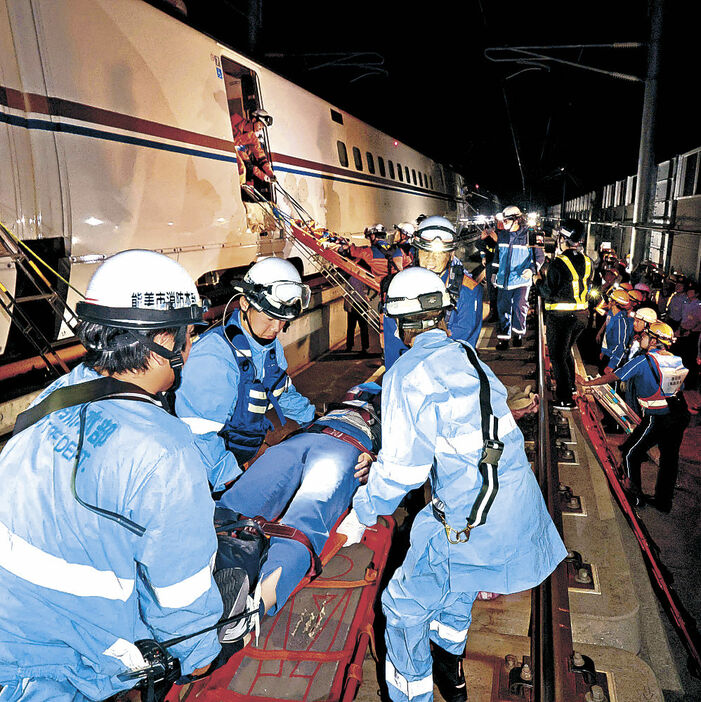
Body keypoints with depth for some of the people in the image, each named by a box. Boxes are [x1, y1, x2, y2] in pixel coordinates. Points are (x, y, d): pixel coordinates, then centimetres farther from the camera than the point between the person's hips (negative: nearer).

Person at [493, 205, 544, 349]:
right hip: (503, 279, 5)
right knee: (503, 308, 7)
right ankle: (504, 336, 17)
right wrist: (495, 271, 19)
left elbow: (540, 255, -2)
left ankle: (518, 333, 11)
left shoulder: (528, 235, -7)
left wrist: (532, 269, -18)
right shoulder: (502, 235, 7)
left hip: (521, 279, -4)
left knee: (519, 307, -11)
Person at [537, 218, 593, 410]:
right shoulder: (587, 261, 3)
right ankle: (571, 385, 41)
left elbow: (548, 293, -16)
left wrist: (538, 281, 1)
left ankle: (565, 399, 2)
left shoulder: (558, 264, -19)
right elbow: (587, 287, 14)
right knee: (566, 350, 26)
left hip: (560, 317, -7)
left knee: (557, 356, 3)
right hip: (581, 315, 7)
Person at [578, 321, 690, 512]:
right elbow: (680, 387, 15)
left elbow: (613, 376, -6)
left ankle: (636, 496, 19)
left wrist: (587, 383, 6)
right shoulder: (677, 360, 6)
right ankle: (663, 501, 30)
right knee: (669, 458, 17)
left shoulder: (642, 361, -13)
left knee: (631, 454, 10)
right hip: (679, 416, 7)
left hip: (657, 420, -7)